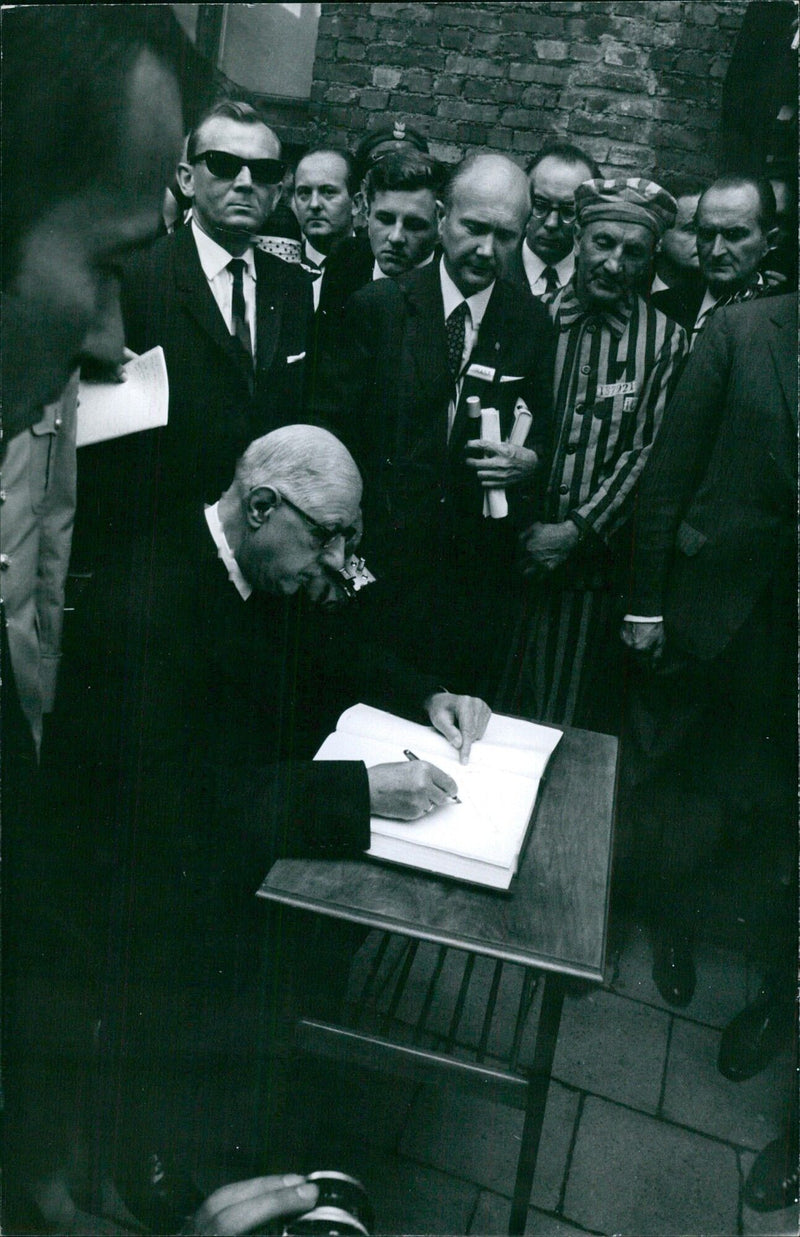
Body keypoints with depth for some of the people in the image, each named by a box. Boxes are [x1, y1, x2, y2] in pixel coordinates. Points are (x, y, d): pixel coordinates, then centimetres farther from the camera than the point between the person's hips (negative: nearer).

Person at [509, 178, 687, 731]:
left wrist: (576, 530, -13)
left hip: (596, 564, -1)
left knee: (572, 732, 8)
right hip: (509, 557, 1)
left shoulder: (665, 341, -1)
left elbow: (652, 454, -5)